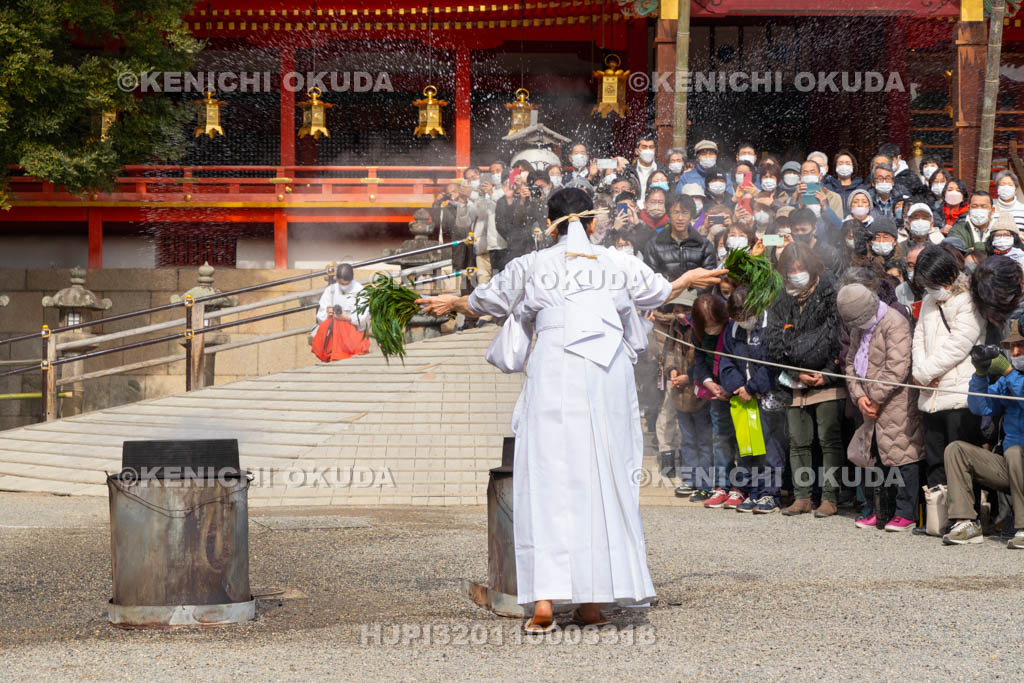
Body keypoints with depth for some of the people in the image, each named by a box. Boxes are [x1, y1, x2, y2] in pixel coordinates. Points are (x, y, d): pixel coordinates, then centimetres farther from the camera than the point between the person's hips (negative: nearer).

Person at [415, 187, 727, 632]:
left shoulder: (532, 265, 9)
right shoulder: (619, 264, 13)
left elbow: (487, 301, 24)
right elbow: (658, 293, 31)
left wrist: (452, 304, 45)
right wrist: (688, 280, 53)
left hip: (553, 372, -1)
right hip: (609, 376, 2)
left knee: (547, 481, -2)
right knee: (603, 480, 7)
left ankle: (544, 599, -11)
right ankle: (593, 599, 7)